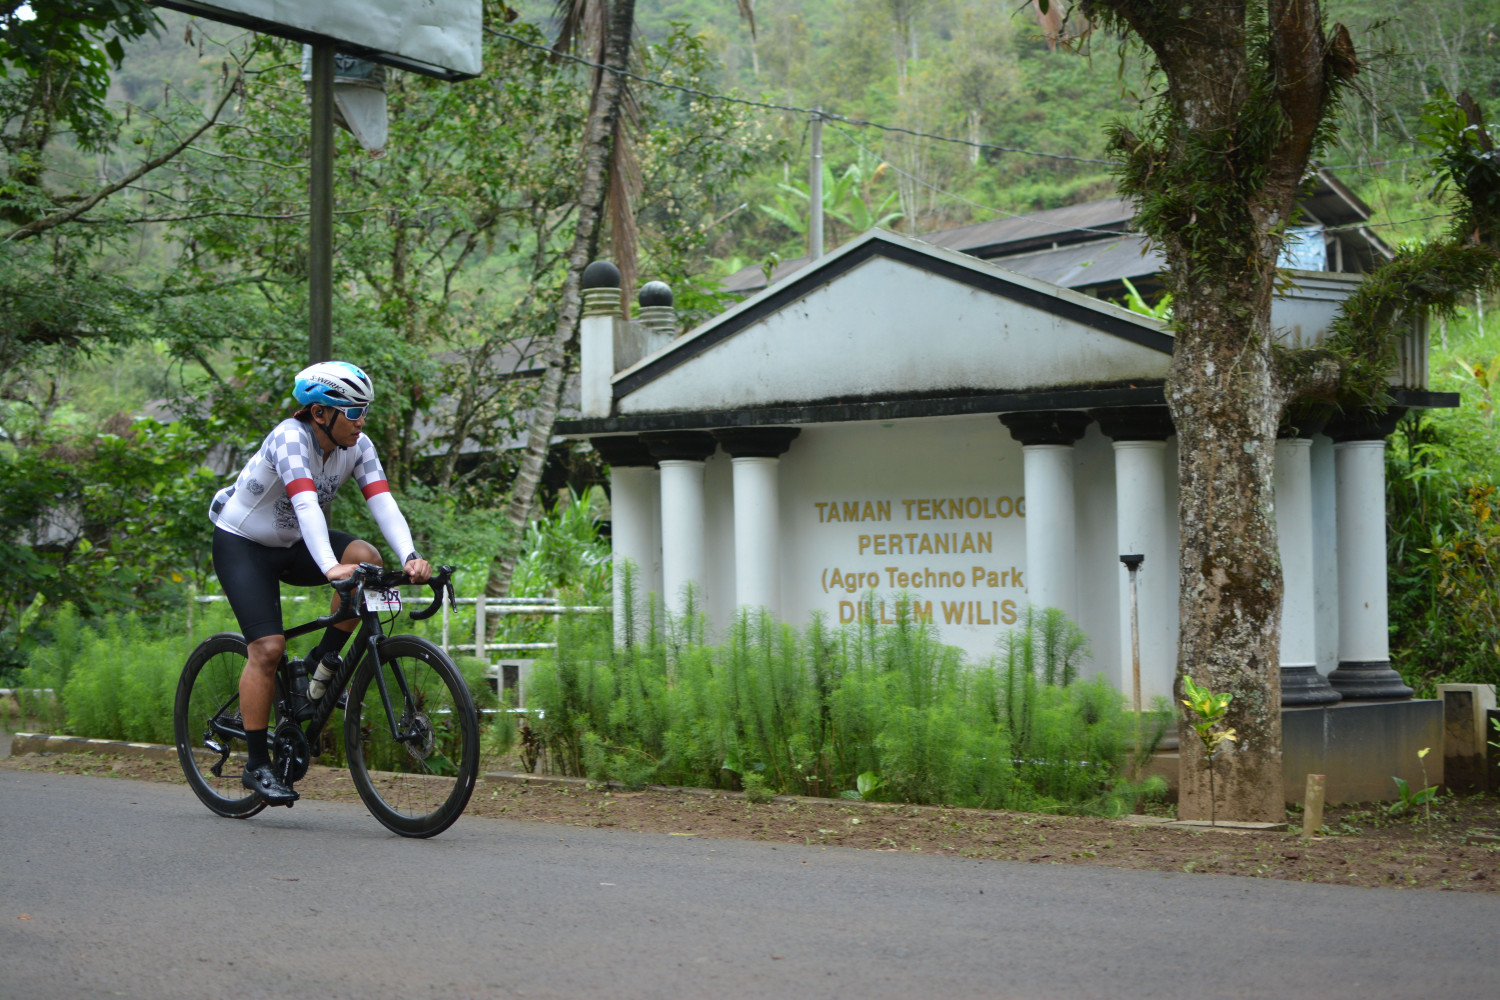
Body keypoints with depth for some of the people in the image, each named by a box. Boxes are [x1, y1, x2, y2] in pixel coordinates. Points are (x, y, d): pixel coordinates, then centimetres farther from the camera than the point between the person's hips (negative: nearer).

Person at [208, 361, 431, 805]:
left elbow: (383, 502, -22)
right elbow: (306, 505, -44)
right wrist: (330, 567, -58)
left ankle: (323, 660, -5)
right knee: (268, 648, -18)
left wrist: (410, 558, -39)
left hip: (293, 544, 6)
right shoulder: (291, 438, -29)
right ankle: (257, 765, -7)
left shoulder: (357, 447, -11)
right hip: (242, 543, -6)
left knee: (367, 558, -22)